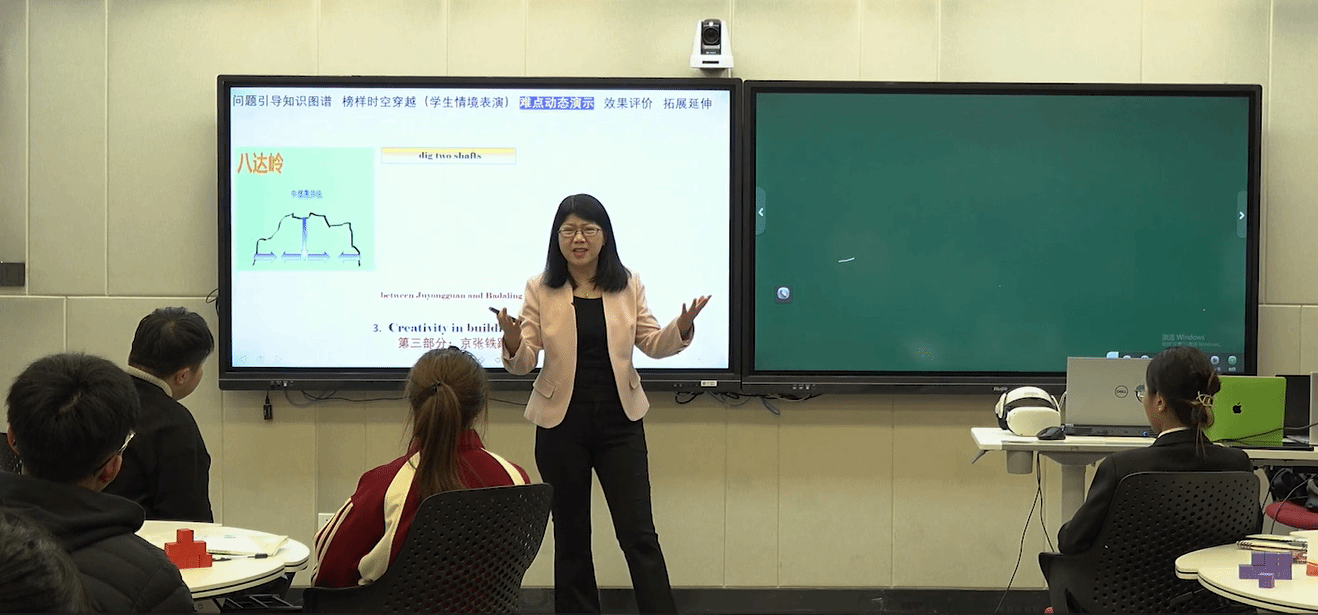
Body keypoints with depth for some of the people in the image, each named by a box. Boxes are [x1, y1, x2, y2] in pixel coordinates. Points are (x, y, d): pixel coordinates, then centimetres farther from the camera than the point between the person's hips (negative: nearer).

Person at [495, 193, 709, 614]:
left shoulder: (629, 285, 2)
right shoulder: (540, 290, -2)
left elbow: (653, 344, 2)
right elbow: (525, 362, -5)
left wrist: (682, 327, -18)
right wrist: (513, 343, -28)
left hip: (619, 421, 0)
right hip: (561, 424, 0)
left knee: (638, 533, -1)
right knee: (570, 535, 8)